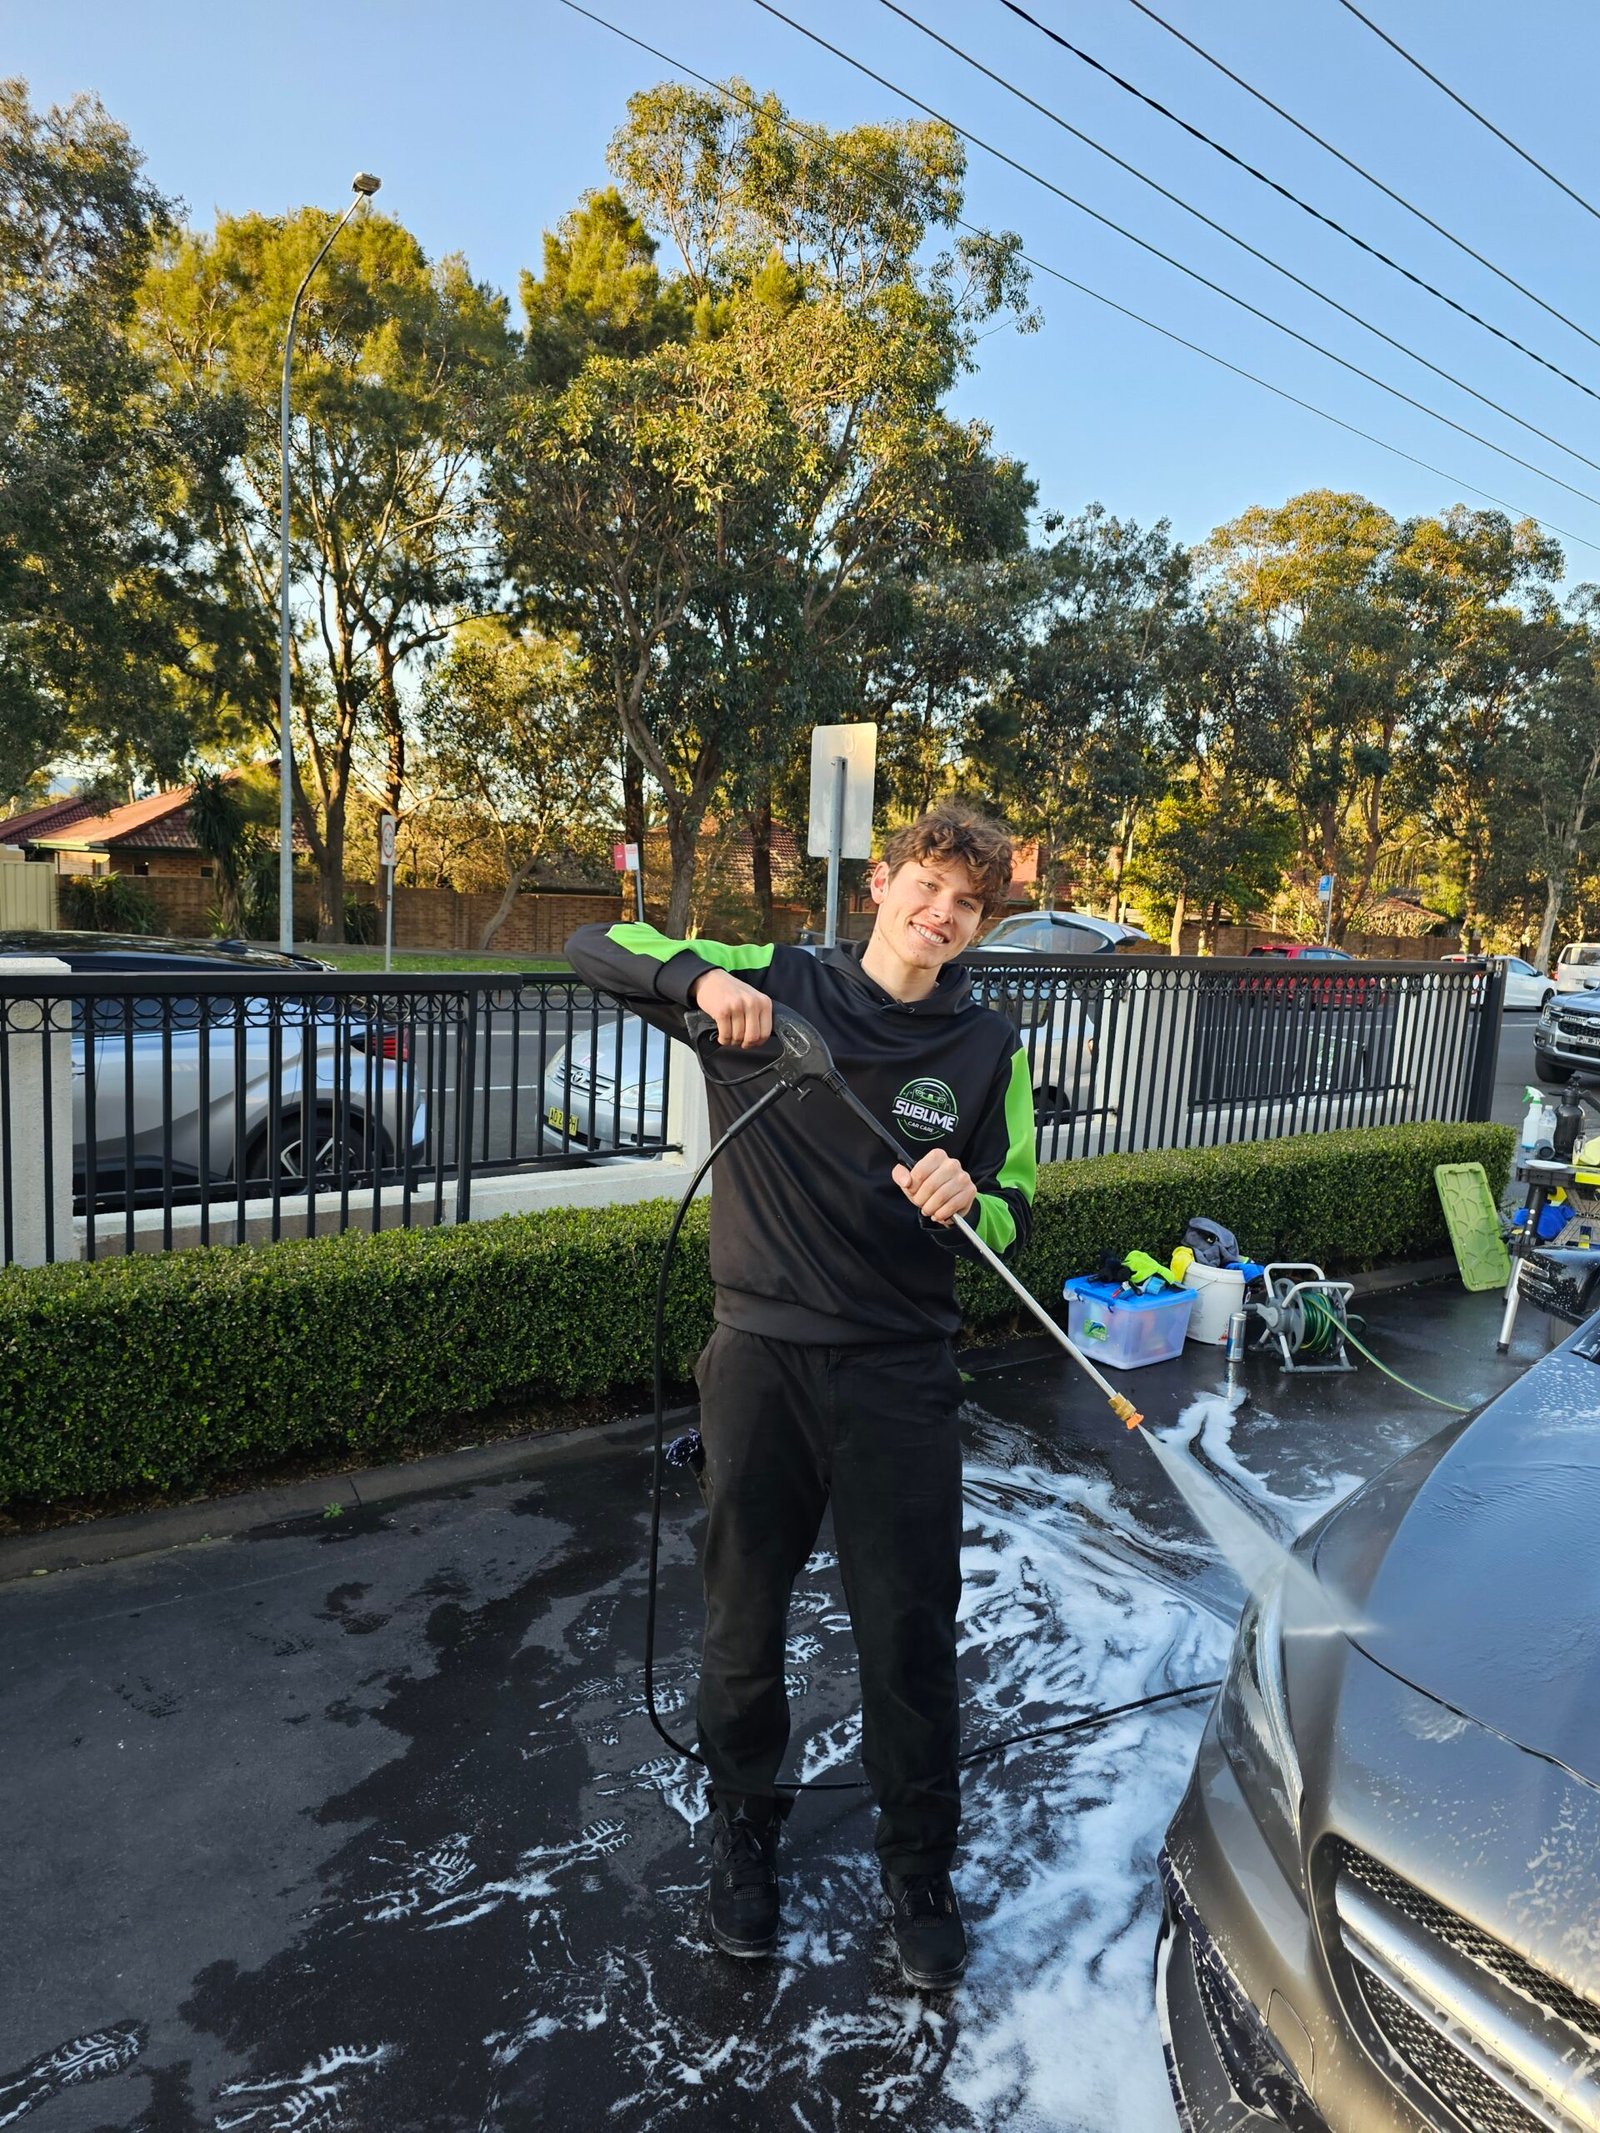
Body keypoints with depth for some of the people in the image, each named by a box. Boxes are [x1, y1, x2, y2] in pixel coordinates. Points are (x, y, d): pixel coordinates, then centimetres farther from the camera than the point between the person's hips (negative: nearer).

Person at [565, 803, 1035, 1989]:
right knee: (745, 1619, 16)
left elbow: (1015, 1219, 3)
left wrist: (967, 1201, -20)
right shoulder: (772, 985, -3)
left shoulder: (987, 1049, 1)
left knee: (912, 1631, 9)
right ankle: (746, 1834, 42)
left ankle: (919, 1866, 35)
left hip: (899, 1377, 1)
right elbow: (596, 947, -4)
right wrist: (702, 977, -23)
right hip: (760, 1360, 0)